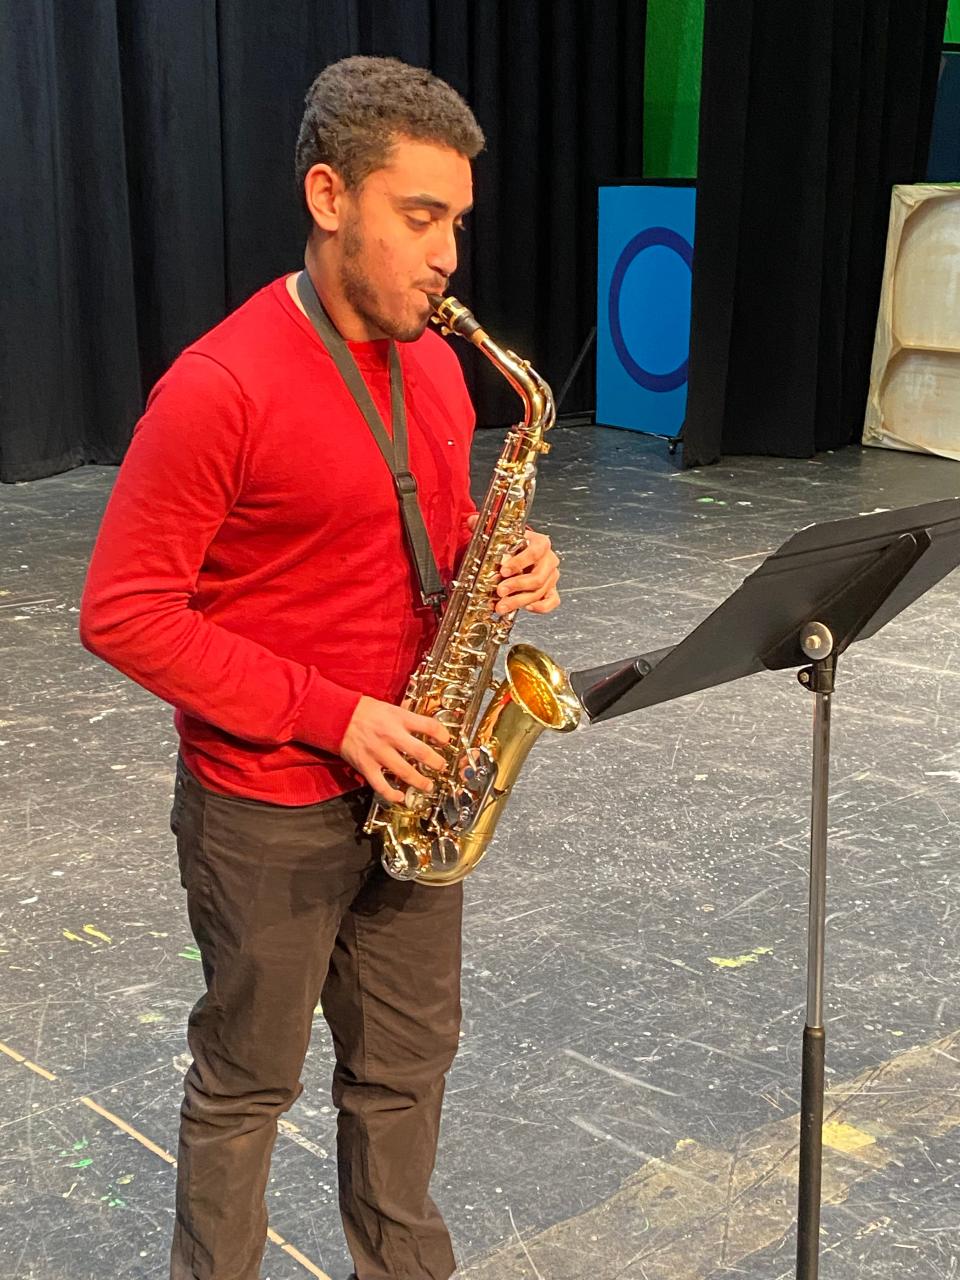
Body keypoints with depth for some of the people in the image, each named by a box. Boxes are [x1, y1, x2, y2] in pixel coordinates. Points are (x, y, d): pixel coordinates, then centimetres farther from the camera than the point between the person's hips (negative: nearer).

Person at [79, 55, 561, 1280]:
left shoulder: (435, 364, 3)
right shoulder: (217, 387, -21)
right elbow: (122, 612, -20)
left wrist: (499, 566, -7)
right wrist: (331, 714, -22)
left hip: (407, 787, 7)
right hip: (267, 808, -6)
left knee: (406, 1063, 20)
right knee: (247, 1083, 13)